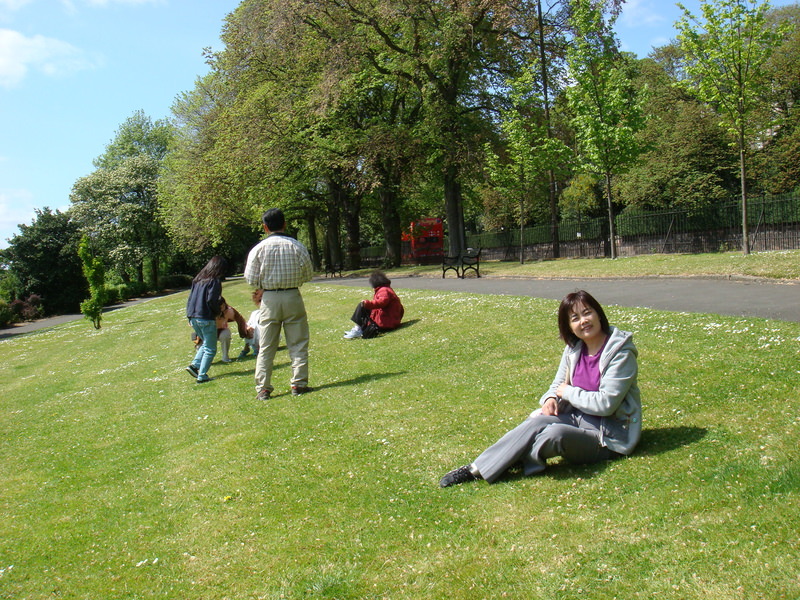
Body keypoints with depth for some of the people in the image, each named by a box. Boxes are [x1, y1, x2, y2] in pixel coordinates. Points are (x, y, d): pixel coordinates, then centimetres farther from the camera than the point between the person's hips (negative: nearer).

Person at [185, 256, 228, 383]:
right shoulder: (214, 281, -11)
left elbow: (190, 299, 14)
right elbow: (212, 300, -19)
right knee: (210, 349, 2)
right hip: (206, 318, -8)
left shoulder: (198, 279, 13)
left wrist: (190, 316, 16)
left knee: (205, 343, 23)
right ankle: (202, 375, -2)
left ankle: (194, 365, 9)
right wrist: (217, 311, -1)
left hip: (193, 317, 8)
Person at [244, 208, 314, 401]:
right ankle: (299, 383, 9)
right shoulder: (296, 246, -4)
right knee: (298, 344, 9)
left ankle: (263, 388, 8)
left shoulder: (259, 248, -5)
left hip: (269, 299, 0)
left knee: (266, 347, 8)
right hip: (293, 297, 0)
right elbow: (308, 274, 1)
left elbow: (251, 279, -5)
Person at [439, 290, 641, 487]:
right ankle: (478, 467, -26)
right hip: (579, 419, 6)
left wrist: (567, 392, -11)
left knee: (555, 434, -35)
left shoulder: (621, 353, -15)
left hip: (609, 436, -6)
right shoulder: (574, 349, 5)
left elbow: (605, 403, -22)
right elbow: (558, 385, 10)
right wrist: (551, 399, -14)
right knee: (538, 420, -26)